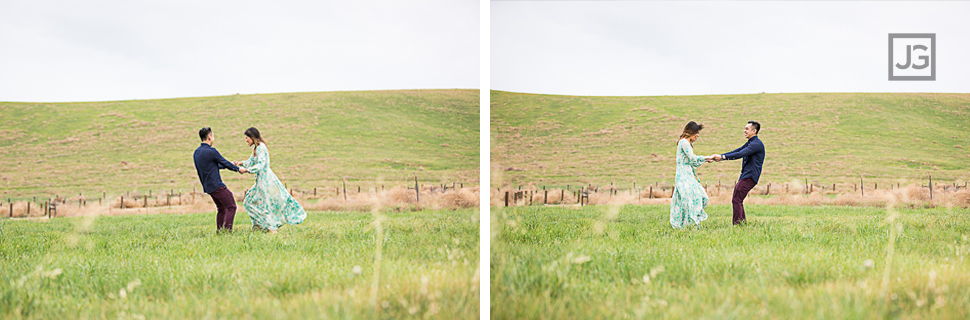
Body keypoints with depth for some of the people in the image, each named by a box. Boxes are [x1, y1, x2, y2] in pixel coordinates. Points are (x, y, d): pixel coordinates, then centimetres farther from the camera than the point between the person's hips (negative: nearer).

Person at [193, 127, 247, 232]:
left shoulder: (197, 152, 9)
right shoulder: (211, 151, -18)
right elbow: (225, 163, -6)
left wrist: (230, 165, 30)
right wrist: (238, 169, 11)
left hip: (207, 187, 9)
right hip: (217, 186, -9)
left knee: (221, 208, 18)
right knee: (231, 207, -2)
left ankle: (219, 230, 17)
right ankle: (227, 230, -9)